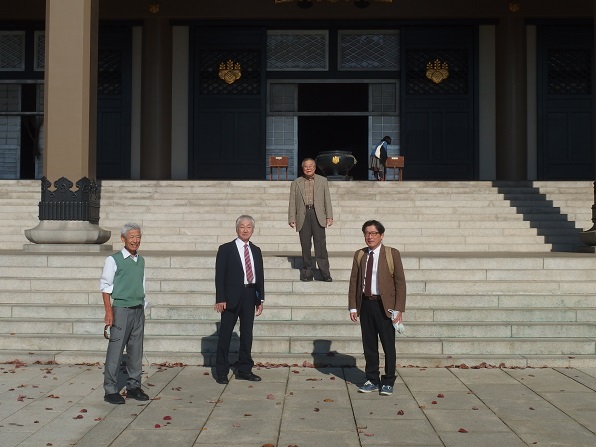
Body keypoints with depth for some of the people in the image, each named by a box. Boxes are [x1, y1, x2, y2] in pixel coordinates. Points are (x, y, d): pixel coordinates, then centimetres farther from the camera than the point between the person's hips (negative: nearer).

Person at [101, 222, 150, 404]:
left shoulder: (141, 261, 13)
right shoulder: (113, 260, -4)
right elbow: (105, 286, -5)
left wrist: (142, 309, 16)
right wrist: (108, 312, -11)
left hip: (138, 310, 6)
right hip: (121, 309, -6)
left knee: (136, 350, 9)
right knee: (115, 350, -5)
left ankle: (133, 386, 18)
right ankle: (110, 390, 2)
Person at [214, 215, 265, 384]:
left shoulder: (256, 251, 13)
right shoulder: (226, 249, -2)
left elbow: (260, 275, 14)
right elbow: (219, 276, -6)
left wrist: (260, 299, 9)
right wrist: (220, 299, -13)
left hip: (250, 296, 5)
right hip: (231, 297, -5)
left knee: (247, 333, 9)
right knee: (225, 334, 0)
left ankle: (244, 370, 19)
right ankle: (221, 372, 8)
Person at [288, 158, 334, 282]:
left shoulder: (323, 181, 14)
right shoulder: (296, 183, 14)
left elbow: (327, 199, 11)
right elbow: (292, 202, 10)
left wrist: (329, 216, 2)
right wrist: (291, 218, 1)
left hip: (318, 215, -1)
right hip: (303, 216, 1)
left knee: (320, 244, -7)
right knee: (305, 245, 1)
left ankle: (325, 273, -6)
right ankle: (307, 273, 9)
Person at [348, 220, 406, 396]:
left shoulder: (392, 254, -1)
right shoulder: (359, 255, 9)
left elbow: (400, 282, -3)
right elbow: (354, 281, 11)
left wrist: (399, 309, -10)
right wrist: (353, 307, 4)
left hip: (384, 305, -3)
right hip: (366, 304, 3)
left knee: (388, 345, 3)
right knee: (369, 345, 9)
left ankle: (388, 382, 14)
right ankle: (372, 380, 20)